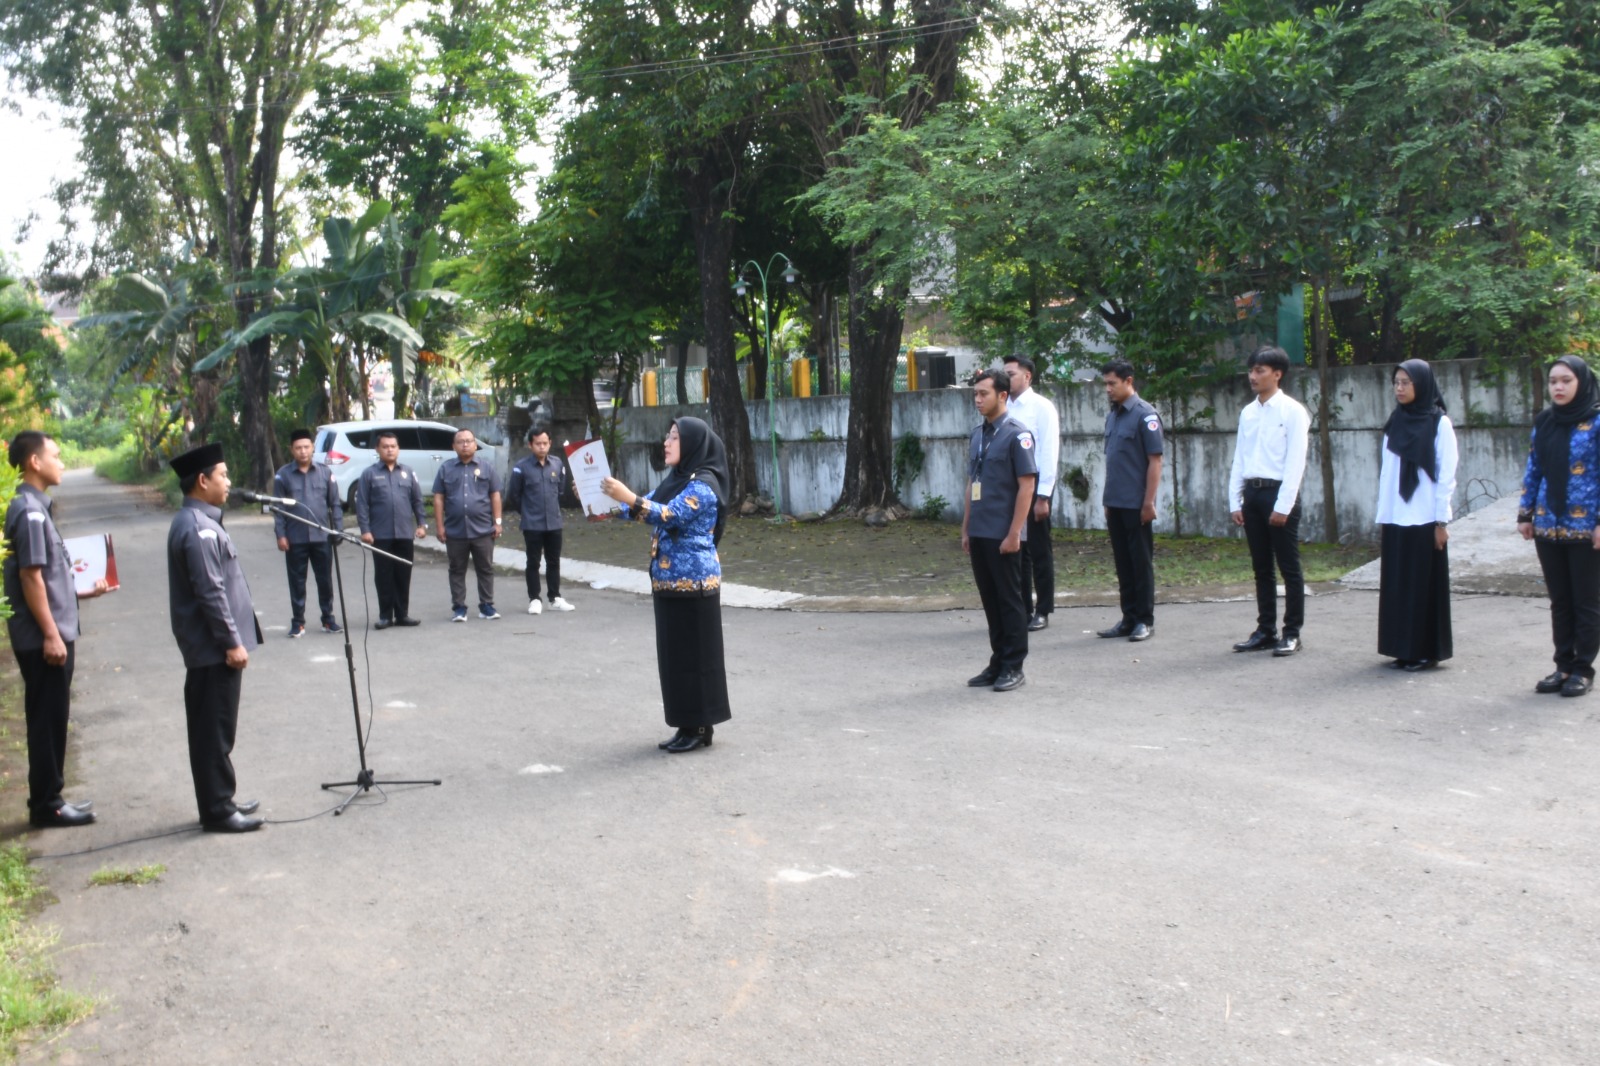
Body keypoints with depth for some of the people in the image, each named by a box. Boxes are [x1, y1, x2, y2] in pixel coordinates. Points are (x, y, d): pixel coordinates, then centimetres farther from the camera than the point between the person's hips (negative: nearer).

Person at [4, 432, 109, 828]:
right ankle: (46, 805, 6)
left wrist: (82, 592, 22)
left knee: (52, 718, 14)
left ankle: (50, 798, 22)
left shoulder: (38, 507, 13)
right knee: (47, 719, -2)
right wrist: (51, 635, -20)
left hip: (53, 633, 9)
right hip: (43, 638, -9)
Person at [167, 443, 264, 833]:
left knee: (213, 728, 16)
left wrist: (232, 638, 21)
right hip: (214, 647, -10)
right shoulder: (198, 529, -19)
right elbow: (210, 593, -22)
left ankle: (219, 801, 25)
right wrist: (232, 642, -19)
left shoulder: (199, 521, 13)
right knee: (215, 730, -3)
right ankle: (218, 811, 3)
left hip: (209, 645, 10)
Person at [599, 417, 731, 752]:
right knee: (674, 653, 11)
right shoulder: (676, 478, 15)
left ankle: (701, 727, 6)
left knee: (694, 652, -3)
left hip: (693, 580, -9)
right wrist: (613, 498, 5)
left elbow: (671, 515, -28)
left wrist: (629, 497, -38)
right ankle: (688, 724, 18)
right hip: (670, 579, 9)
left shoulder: (703, 484, -14)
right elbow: (647, 506, 17)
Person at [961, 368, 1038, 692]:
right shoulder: (977, 435, 12)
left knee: (1010, 600, 1)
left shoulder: (1017, 435, -10)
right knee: (990, 600, 12)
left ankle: (1013, 667, 9)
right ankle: (998, 663, 20)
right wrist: (966, 529, 15)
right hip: (979, 534, 7)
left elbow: (1026, 486, -14)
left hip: (1003, 535, -7)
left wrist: (1013, 534, -17)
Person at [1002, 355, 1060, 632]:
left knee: (1039, 551, 4)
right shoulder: (1004, 408, 5)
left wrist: (1043, 497, -13)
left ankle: (1042, 612, 13)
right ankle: (1022, 609, 21)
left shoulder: (1041, 407, -8)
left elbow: (1049, 453, -10)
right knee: (1016, 550, 11)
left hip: (1034, 486, -5)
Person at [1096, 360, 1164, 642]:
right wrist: (1107, 500, 15)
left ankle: (1145, 620, 9)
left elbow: (1155, 461, -13)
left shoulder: (1145, 415, -10)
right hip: (1115, 503, 7)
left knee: (1141, 563, 2)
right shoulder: (1111, 415, 11)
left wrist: (1148, 503, -16)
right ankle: (1129, 618, 19)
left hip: (1136, 505, -7)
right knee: (1123, 563, 11)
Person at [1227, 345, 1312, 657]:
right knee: (1261, 568, 11)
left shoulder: (1292, 411, -6)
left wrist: (1283, 505, -16)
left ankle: (1292, 633, 7)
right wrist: (1236, 501, 7)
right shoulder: (1248, 412, 11)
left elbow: (1295, 461, -11)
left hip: (1278, 493, -6)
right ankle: (1265, 630, 18)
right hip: (1252, 493, 6)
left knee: (1289, 567, 1)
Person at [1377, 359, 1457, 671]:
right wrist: (1382, 515, 8)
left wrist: (1442, 521, -10)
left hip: (1425, 520, -5)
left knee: (1425, 584, 0)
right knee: (1397, 584, 6)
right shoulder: (1395, 423, 11)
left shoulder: (1439, 423, -4)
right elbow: (1386, 472, 12)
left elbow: (1446, 475, -6)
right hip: (1396, 520, 5)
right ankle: (1404, 648, 14)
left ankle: (1427, 651, 7)